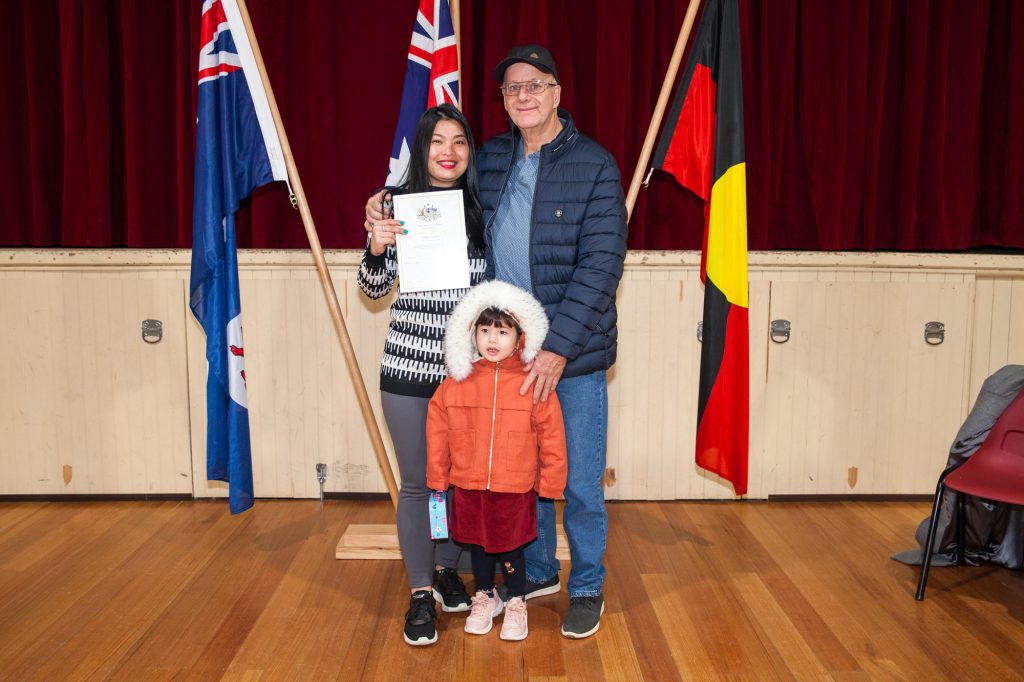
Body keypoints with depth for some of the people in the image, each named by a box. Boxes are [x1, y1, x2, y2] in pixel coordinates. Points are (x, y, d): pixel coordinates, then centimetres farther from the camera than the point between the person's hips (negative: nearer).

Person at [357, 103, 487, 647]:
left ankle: (447, 569, 37)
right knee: (416, 482, 7)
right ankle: (420, 593, 23)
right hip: (408, 367, -1)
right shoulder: (395, 203, -1)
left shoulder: (481, 209, 2)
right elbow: (374, 289, 3)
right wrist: (375, 249, -16)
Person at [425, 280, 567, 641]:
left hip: (515, 488, -2)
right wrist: (438, 477, 6)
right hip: (468, 486, 2)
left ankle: (516, 603, 35)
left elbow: (552, 436, -5)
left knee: (510, 547, 12)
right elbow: (437, 429, 3)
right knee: (478, 544, 19)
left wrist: (550, 483, -3)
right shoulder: (457, 381, -5)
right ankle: (485, 597, 41)